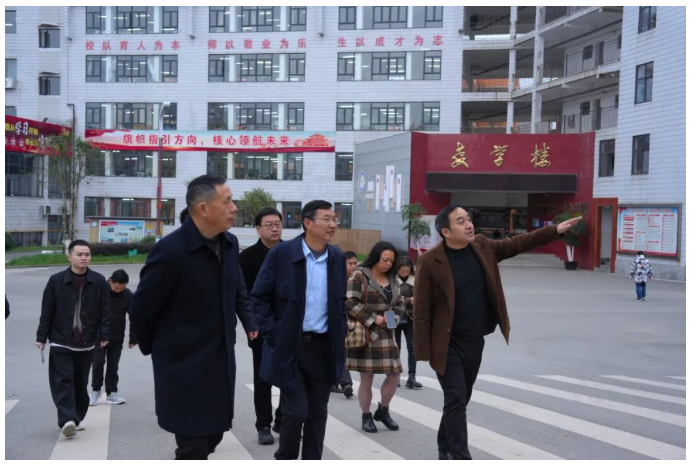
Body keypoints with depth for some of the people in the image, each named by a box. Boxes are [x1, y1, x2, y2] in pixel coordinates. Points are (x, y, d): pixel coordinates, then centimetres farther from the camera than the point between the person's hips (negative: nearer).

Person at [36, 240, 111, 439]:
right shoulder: (56, 280, -3)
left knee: (81, 383, 11)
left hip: (86, 343, 2)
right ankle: (67, 420, -15)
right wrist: (41, 337, -1)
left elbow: (105, 311, 2)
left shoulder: (99, 281, -1)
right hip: (61, 342, -2)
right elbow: (47, 311, 0)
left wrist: (104, 336, -3)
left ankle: (76, 418, 23)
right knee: (63, 380, -10)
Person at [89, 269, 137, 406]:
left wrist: (133, 338, -1)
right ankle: (95, 390, 16)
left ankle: (111, 393, 14)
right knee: (98, 362, -2)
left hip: (117, 338, 1)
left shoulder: (128, 295, -8)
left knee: (113, 365, 6)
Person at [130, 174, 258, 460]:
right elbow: (141, 308, -10)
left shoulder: (230, 243, 2)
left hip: (220, 359, 7)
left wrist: (249, 322, 6)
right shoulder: (170, 250, -21)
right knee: (194, 444, -1)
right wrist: (152, 348, 3)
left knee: (212, 435, 15)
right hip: (184, 364, -7)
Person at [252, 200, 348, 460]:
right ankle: (284, 459, 22)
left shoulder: (338, 258, 5)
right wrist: (273, 335, -10)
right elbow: (259, 298, -5)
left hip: (324, 347, 4)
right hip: (289, 347, -4)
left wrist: (340, 334, 6)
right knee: (295, 411, -3)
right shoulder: (281, 253, -9)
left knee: (317, 413, 11)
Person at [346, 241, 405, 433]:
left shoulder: (392, 279, 12)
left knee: (395, 374, 4)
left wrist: (393, 315, -4)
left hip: (386, 335, 6)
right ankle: (366, 416, 20)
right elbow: (351, 303, -16)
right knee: (366, 379, 2)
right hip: (364, 334, -6)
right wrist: (373, 319, -16)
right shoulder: (359, 276, -9)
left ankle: (383, 411, 25)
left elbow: (400, 303, 18)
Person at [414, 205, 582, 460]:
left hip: (475, 342, 6)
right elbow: (422, 308, -14)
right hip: (448, 344, -6)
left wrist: (556, 230, 4)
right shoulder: (430, 261, -16)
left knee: (462, 399, 16)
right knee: (456, 399, -6)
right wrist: (423, 350, -15)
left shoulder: (482, 247, 1)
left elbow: (517, 243, 11)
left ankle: (446, 452, 33)